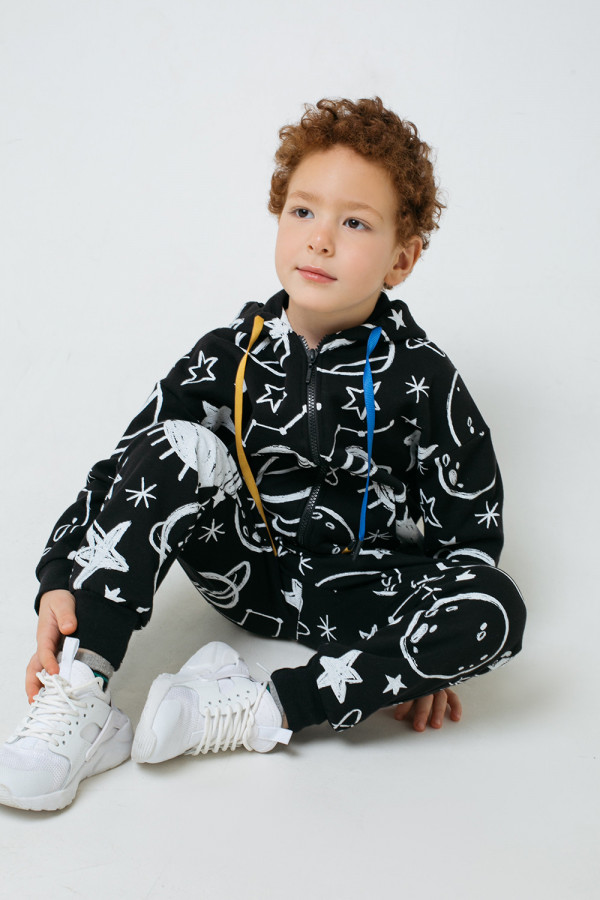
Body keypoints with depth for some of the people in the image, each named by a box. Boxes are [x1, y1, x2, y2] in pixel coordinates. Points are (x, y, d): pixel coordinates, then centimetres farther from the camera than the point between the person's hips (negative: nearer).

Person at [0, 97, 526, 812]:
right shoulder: (229, 357, -7)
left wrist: (434, 657, -14)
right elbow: (125, 468, -7)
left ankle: (262, 710, -29)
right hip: (251, 571, 1)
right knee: (176, 446, -24)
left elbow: (469, 518, -5)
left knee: (495, 609, -30)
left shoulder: (420, 378, -11)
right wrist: (62, 584, -20)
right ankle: (79, 695, -30)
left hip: (361, 592, -1)